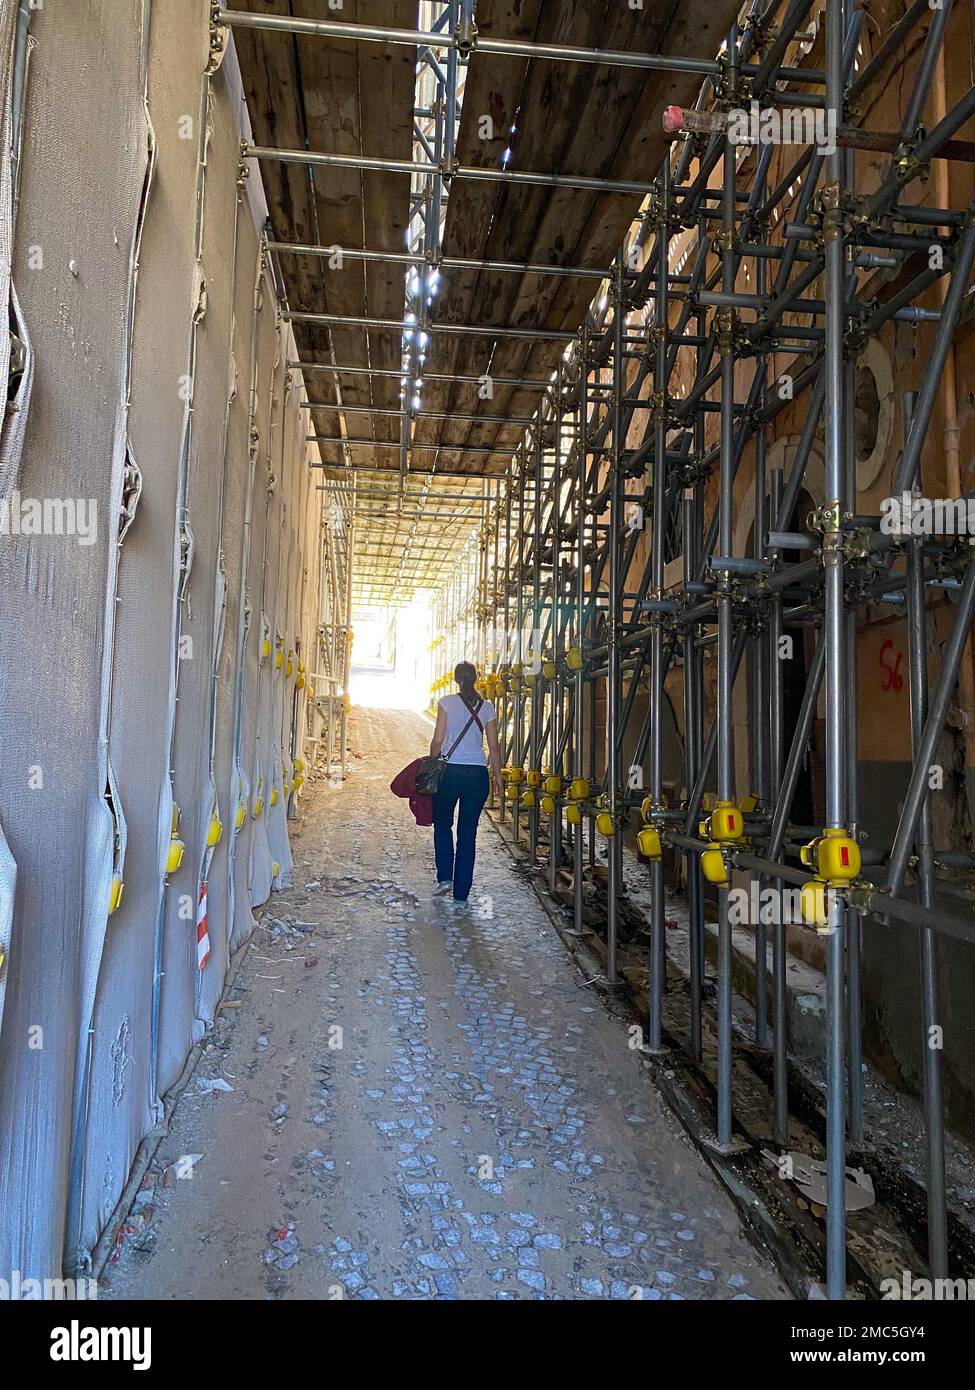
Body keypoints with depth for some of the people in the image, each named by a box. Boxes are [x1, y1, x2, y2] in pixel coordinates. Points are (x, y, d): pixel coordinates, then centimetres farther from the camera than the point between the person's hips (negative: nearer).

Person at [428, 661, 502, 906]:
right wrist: (498, 776, 14)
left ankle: (445, 878, 7)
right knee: (468, 833, 8)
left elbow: (438, 740, -6)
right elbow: (494, 746, 5)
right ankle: (461, 895, 11)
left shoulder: (447, 702, -4)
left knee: (442, 824, 20)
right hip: (478, 774, 2)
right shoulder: (487, 707, 4)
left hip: (450, 771, -2)